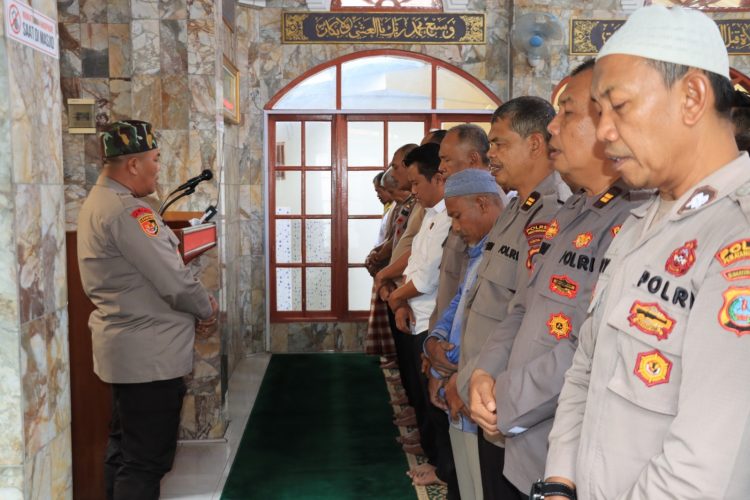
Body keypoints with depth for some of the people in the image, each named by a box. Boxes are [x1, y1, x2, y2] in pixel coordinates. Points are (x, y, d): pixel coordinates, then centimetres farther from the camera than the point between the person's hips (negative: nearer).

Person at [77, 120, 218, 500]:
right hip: (149, 354, -11)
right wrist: (207, 309, -3)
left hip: (127, 348, 11)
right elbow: (174, 282, -22)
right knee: (147, 461, 0)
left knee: (124, 447, 21)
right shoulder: (128, 211, -21)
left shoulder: (99, 202, 11)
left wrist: (195, 303, 5)